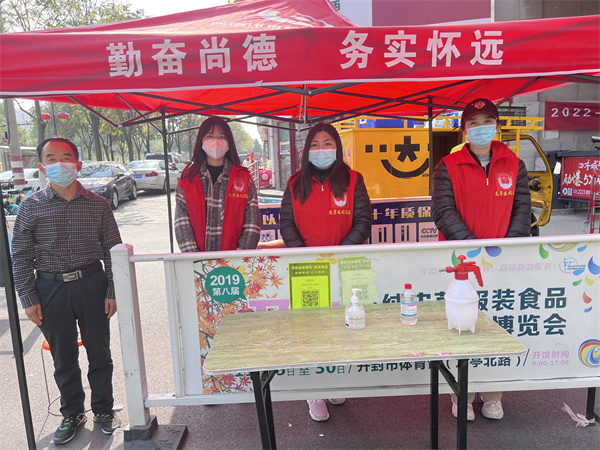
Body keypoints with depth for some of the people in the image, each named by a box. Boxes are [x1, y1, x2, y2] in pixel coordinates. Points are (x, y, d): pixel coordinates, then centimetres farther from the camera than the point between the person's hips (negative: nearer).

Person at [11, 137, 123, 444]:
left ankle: (103, 409, 32)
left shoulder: (97, 204, 0)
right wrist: (28, 299, -2)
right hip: (51, 289, 0)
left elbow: (112, 250, 3)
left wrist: (112, 291, -1)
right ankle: (72, 413, 35)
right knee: (63, 357, 14)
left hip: (92, 284, 0)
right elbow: (21, 257, 2)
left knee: (99, 353, 11)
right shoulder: (31, 207, -1)